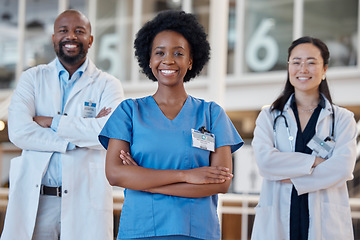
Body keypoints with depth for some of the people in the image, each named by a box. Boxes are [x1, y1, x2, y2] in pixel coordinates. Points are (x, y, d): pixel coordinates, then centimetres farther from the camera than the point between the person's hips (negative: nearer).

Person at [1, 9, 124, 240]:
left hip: (85, 202, -1)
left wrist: (52, 122, -8)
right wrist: (79, 137, -10)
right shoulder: (33, 78, 12)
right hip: (34, 200, 1)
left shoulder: (108, 85, 7)